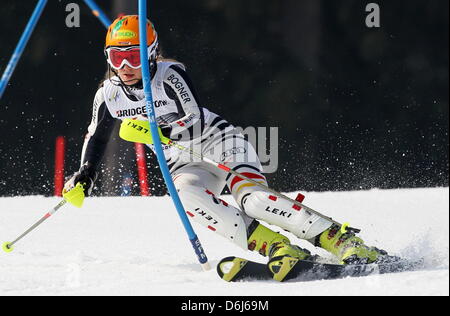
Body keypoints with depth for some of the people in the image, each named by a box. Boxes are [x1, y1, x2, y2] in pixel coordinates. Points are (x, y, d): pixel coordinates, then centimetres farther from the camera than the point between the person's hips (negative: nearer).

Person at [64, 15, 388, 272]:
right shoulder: (109, 94, -3)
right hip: (186, 166, 4)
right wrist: (85, 176, 7)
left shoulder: (169, 74, -19)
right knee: (187, 196, -32)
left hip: (222, 143, -4)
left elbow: (195, 119, -28)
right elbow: (97, 136, 15)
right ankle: (278, 249, -36)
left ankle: (346, 243, -30)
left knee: (252, 198, -30)